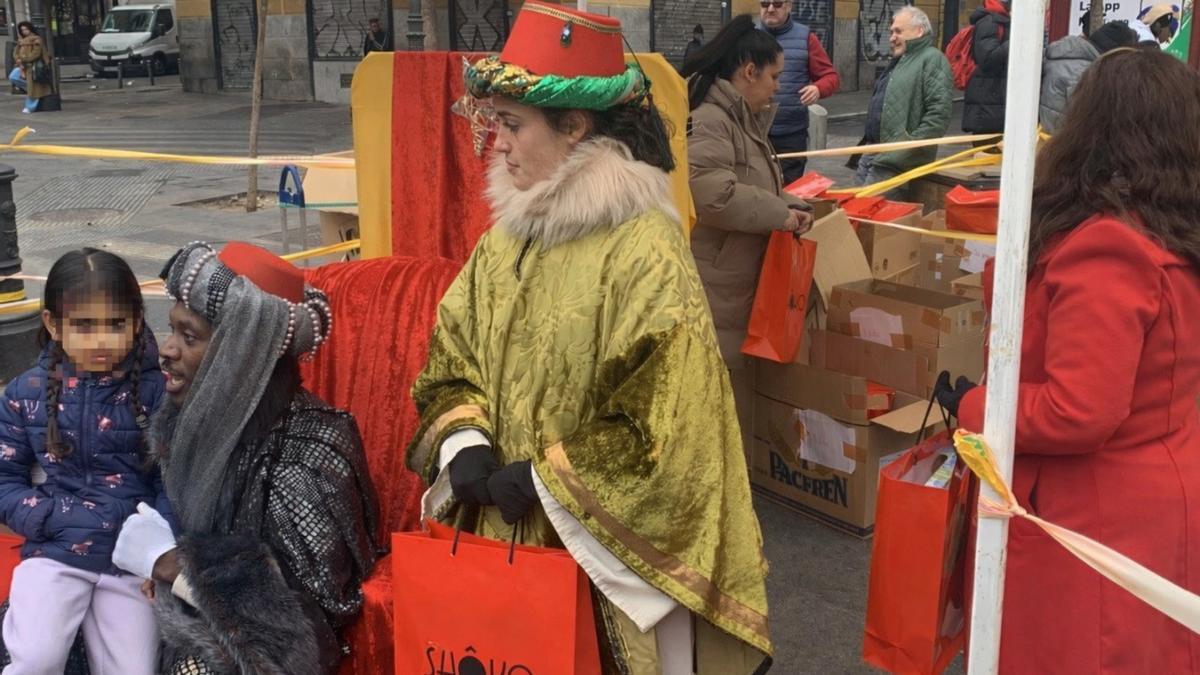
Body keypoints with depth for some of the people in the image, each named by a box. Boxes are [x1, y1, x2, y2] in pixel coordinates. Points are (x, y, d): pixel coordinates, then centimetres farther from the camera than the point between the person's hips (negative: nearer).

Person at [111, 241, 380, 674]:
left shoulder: (310, 454, -24)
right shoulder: (198, 418, -3)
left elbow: (305, 603, -23)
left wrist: (166, 562, -18)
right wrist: (154, 559, -6)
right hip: (192, 622, 7)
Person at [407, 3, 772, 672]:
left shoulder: (645, 251, -18)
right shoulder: (505, 239, 4)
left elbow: (666, 426, -20)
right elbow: (450, 360, 10)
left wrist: (546, 480, -16)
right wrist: (465, 442, -9)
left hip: (604, 540, -6)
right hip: (502, 528, 6)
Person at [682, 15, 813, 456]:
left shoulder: (743, 118, 15)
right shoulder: (707, 121, -19)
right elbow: (713, 195, -30)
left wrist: (792, 206, 6)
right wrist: (780, 215, -18)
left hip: (738, 282, 11)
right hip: (711, 288, -11)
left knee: (736, 383, 17)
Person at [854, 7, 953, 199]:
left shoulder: (932, 60, -10)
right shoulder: (900, 60, 21)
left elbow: (940, 111, -21)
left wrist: (911, 149, -23)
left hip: (897, 158, -10)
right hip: (872, 153, 10)